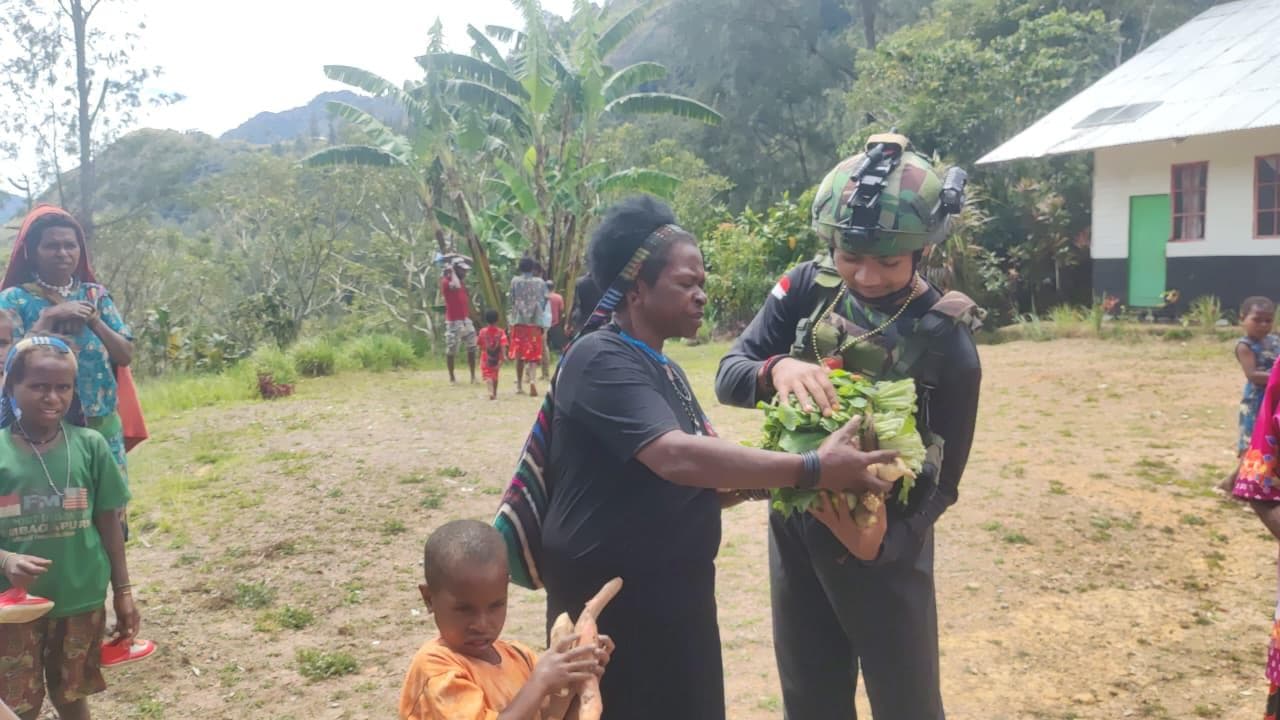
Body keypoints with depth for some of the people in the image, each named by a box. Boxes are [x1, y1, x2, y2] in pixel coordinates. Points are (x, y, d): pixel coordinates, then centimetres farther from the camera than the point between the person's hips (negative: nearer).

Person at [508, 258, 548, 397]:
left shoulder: (515, 281, -2)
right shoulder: (540, 282, 1)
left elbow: (512, 300, 1)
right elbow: (544, 302, 4)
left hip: (519, 321, 0)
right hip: (535, 322, 0)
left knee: (519, 354, 9)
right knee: (533, 354, 2)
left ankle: (520, 385, 15)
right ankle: (531, 380, -22)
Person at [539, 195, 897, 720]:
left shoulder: (663, 368, 11)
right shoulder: (602, 359, -18)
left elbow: (688, 485, 12)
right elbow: (676, 457, -32)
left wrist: (753, 486, -6)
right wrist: (811, 469, -31)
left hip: (672, 591, 9)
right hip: (611, 596, -9)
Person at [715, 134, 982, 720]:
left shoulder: (947, 343, -16)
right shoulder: (807, 288, -7)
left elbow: (942, 478, -12)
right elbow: (729, 377, -8)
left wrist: (888, 539, -30)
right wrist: (777, 369, -31)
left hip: (885, 539, -3)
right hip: (793, 529, 3)